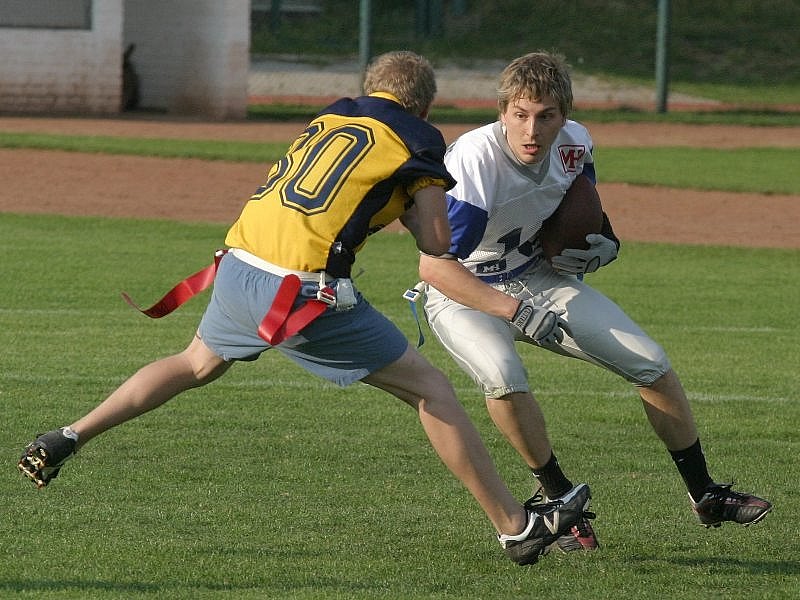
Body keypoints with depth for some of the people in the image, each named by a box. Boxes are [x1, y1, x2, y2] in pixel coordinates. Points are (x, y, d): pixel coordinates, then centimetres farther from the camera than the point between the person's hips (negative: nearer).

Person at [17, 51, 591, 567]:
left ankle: (66, 440, 32)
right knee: (430, 388, 3)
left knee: (197, 365, 34)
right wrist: (408, 207, 22)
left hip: (238, 265, 6)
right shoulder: (418, 138, 7)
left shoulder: (329, 118, 23)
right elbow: (436, 243, 3)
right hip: (303, 291, -6)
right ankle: (517, 527, 3)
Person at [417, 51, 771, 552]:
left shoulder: (575, 144, -14)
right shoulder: (475, 158, -33)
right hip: (465, 292, -5)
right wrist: (516, 311, -44)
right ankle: (562, 500, -13)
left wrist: (601, 244, -10)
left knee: (650, 363, -1)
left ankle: (705, 495, 16)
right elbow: (433, 265, -38)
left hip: (541, 279, 5)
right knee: (504, 377, -34)